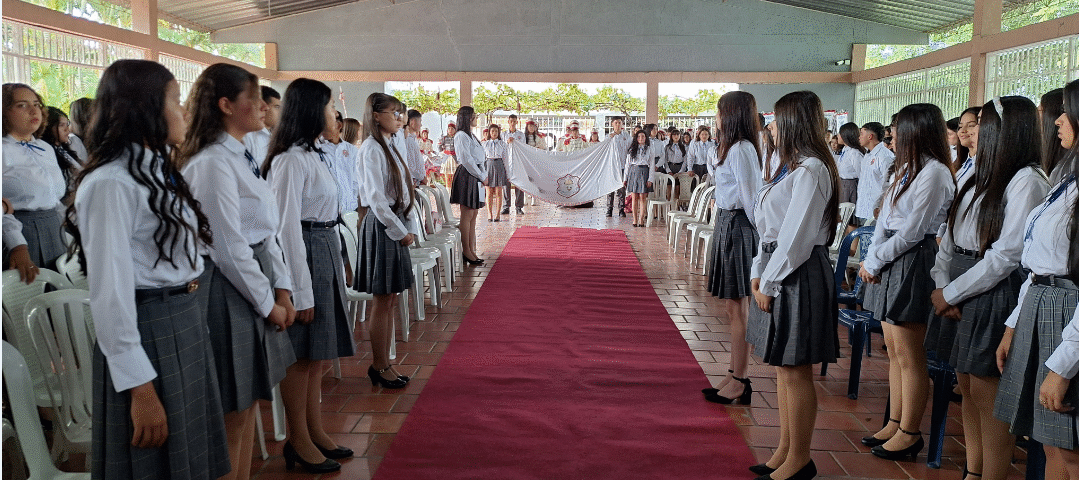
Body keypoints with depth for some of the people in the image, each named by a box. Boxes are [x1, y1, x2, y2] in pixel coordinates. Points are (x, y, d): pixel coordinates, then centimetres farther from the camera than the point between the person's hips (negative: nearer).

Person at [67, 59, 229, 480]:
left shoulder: (160, 172, 12)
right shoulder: (111, 183, -17)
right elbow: (110, 293, -20)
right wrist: (140, 388, -20)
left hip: (188, 324, 9)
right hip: (147, 333, -8)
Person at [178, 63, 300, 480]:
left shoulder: (241, 157, 12)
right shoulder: (213, 163, -17)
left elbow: (267, 232, 13)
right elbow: (229, 248, -19)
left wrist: (282, 288, 5)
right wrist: (268, 303, -11)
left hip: (254, 282, 9)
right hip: (228, 288, -9)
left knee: (248, 403, 18)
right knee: (232, 412, 3)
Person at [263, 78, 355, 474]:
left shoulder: (315, 154, 13)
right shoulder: (292, 159, -16)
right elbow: (288, 226, -19)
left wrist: (337, 264, 15)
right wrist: (301, 291, -19)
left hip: (325, 255, 9)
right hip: (304, 256, -9)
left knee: (317, 354, 16)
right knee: (301, 355, 2)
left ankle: (315, 431, 28)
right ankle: (298, 442, 15)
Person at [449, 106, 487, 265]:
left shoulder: (471, 136, 21)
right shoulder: (461, 136, -10)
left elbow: (481, 157, 22)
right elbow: (467, 160, -16)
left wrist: (484, 175, 9)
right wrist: (482, 177, -10)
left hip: (475, 177, 10)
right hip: (467, 176, -10)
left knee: (473, 216, 8)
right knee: (467, 216, -6)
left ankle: (471, 251, 11)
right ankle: (467, 252, -2)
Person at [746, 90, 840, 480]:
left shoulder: (810, 170, -17)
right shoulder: (793, 166, 15)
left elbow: (796, 235, -20)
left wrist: (769, 284, -15)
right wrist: (759, 274, 8)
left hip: (798, 274, -10)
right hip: (778, 270, 10)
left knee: (795, 372, 0)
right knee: (783, 368, 15)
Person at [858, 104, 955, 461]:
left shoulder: (934, 173, -13)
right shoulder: (906, 168, 15)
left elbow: (912, 232, -17)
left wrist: (874, 261, -10)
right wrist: (872, 259, 2)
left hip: (912, 264, -9)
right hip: (891, 262, 9)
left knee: (909, 356, -1)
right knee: (894, 351, 14)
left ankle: (910, 433, 11)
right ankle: (895, 423, 24)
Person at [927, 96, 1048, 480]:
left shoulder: (1026, 181, -13)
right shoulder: (982, 178, 13)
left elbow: (1005, 256, -18)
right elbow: (950, 237, 10)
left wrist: (951, 294, -13)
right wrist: (942, 285, -5)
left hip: (994, 293, -8)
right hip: (959, 292, 8)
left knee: (988, 395, -1)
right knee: (967, 387, 14)